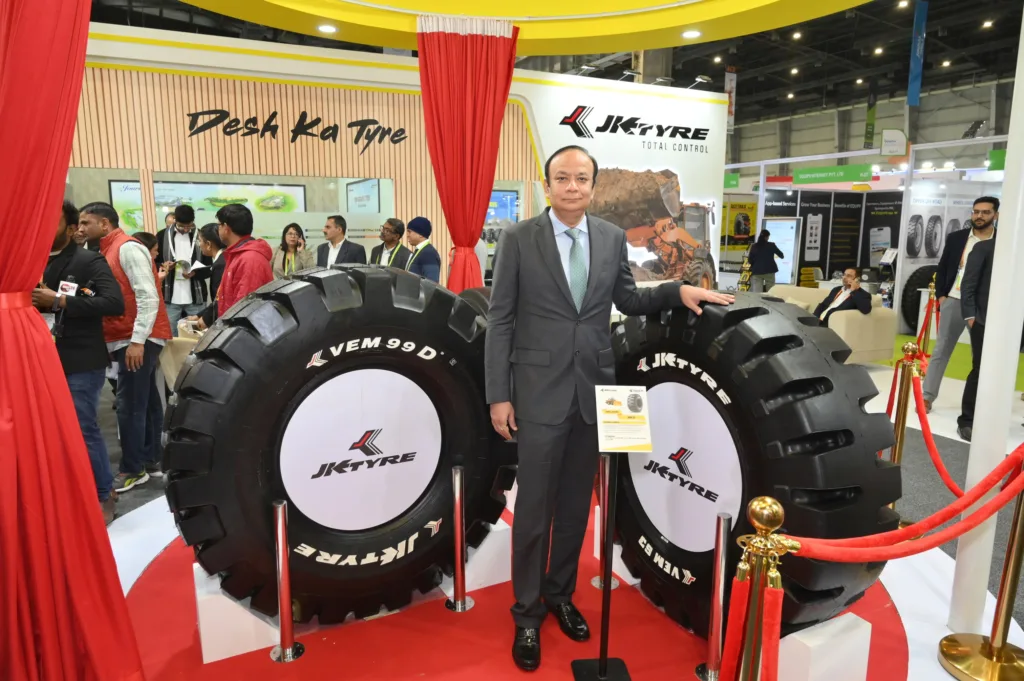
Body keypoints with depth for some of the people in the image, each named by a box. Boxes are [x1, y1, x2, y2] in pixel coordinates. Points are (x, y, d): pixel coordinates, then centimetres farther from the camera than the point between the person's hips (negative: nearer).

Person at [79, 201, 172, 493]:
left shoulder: (128, 248, -12)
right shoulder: (111, 250, 16)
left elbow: (148, 298, -20)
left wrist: (137, 340, -24)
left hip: (137, 339, -9)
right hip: (133, 338, 9)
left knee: (129, 405, -5)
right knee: (145, 401, 12)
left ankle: (132, 470, 4)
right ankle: (150, 461, 20)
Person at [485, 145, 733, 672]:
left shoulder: (612, 238, 5)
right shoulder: (519, 239, -5)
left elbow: (628, 302, 16)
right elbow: (499, 321, -5)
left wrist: (677, 291, -1)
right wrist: (498, 395, -9)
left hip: (593, 389, 4)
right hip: (540, 391, -3)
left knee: (575, 504, 16)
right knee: (534, 508, 5)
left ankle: (560, 594, 36)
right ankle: (527, 611, 25)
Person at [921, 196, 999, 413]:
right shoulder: (956, 238, 5)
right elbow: (942, 268, 10)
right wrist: (940, 295, 1)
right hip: (953, 301, 1)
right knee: (941, 350, 3)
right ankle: (927, 396, 6)